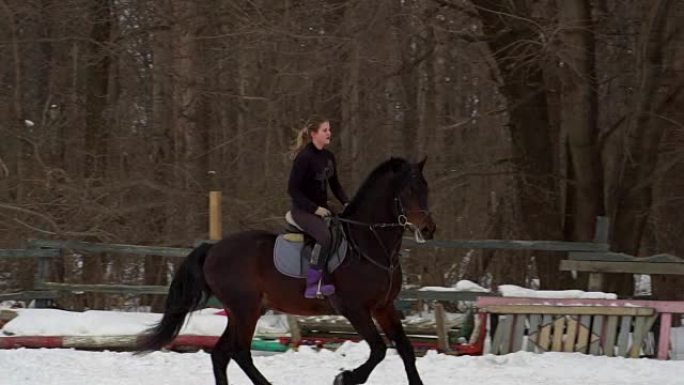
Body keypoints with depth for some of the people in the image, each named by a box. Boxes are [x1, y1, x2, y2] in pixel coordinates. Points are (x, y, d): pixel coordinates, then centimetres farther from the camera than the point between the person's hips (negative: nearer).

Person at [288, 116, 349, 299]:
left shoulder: (329, 157, 8)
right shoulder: (304, 158, -16)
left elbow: (335, 185, 19)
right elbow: (292, 189, -17)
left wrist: (346, 203, 1)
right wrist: (314, 208, -21)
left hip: (322, 207, 9)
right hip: (303, 209, -9)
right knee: (325, 236, -32)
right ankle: (313, 286, -31)